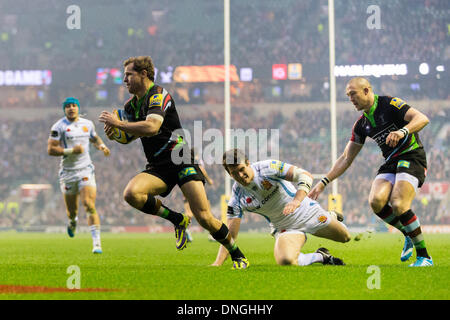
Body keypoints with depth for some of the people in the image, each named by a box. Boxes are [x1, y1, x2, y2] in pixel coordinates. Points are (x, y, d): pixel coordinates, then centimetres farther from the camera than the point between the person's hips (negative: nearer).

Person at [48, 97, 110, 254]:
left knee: (89, 205, -16)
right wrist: (71, 150, -20)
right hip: (68, 172, -1)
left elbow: (95, 138, 27)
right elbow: (51, 150, -11)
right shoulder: (59, 127, -6)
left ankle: (97, 242, -18)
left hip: (86, 170, 1)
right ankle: (72, 221, 49)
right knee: (72, 210, 10)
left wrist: (101, 145, 5)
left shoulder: (87, 124, 8)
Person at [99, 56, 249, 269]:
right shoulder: (131, 105, 15)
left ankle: (238, 256, 7)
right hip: (157, 167, 7)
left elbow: (151, 127, -27)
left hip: (181, 158, -7)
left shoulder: (159, 95, -11)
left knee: (204, 218, -14)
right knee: (131, 193, -24)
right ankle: (177, 220, -4)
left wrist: (118, 124, -20)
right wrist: (115, 133, 2)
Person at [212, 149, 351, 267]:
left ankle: (332, 217, 47)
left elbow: (305, 175, -27)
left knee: (345, 238, 9)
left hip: (306, 212, -1)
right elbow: (230, 234, -14)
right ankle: (320, 256, 1)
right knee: (285, 260, -30)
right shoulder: (237, 197, -16)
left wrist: (297, 200, -44)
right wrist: (218, 263, -25)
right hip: (284, 228, 1)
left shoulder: (267, 167, -23)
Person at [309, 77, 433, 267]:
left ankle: (424, 257, -14)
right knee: (376, 201, -20)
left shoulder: (390, 104, -7)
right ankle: (409, 236, 4)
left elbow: (422, 119, -19)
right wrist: (323, 182, 9)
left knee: (398, 205, -26)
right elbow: (346, 159, 16)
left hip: (412, 157, -6)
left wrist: (403, 131, -37)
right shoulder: (362, 125, 13)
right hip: (390, 162, 6)